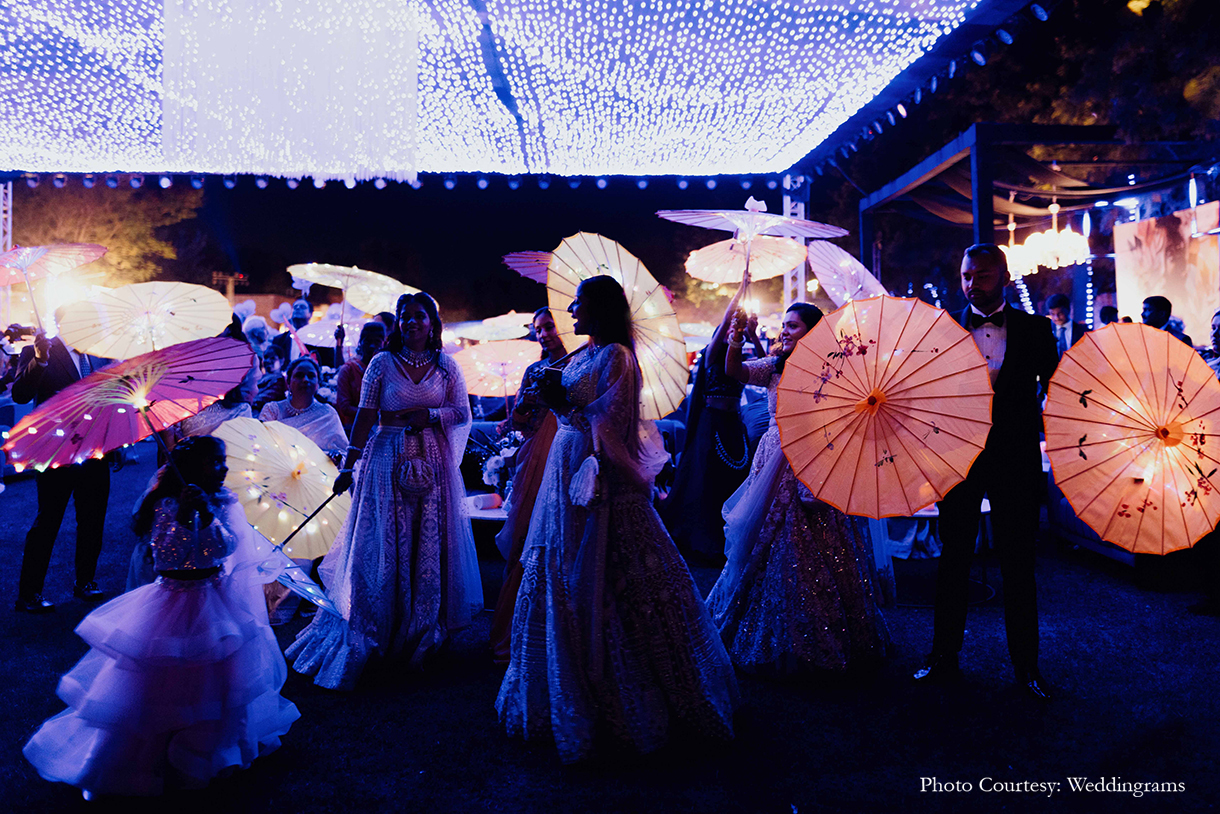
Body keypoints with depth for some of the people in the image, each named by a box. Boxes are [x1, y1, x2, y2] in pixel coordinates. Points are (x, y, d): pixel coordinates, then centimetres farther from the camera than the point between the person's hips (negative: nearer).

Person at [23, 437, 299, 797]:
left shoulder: (226, 503, -3)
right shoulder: (166, 505, -12)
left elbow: (226, 547, -15)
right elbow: (168, 558, -20)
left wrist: (207, 514, -30)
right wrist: (182, 517, -31)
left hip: (216, 602, 4)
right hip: (175, 602, -3)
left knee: (212, 682, 14)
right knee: (162, 685, 2)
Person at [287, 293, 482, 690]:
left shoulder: (447, 366, 5)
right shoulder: (382, 363, 1)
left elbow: (463, 414, 4)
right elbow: (365, 417, -1)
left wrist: (427, 414, -12)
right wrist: (349, 464, -5)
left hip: (433, 463, 1)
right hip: (389, 460, -1)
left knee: (430, 543, 5)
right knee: (385, 544, 0)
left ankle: (425, 627, 20)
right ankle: (384, 629, 12)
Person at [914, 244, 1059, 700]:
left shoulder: (1034, 329, 4)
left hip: (1015, 459, 0)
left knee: (1018, 564, 7)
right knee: (953, 559, 10)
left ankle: (1026, 666, 21)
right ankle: (944, 658, 23)